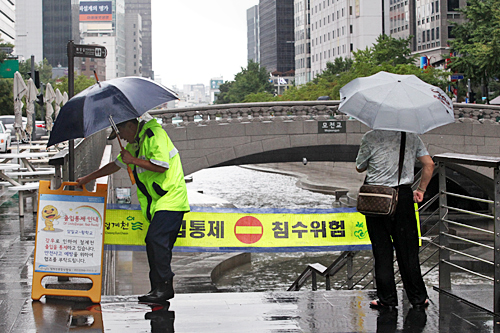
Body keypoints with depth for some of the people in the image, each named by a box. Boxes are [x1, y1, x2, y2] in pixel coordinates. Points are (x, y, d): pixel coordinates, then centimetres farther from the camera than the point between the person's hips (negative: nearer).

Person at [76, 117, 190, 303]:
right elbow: (116, 164, 32)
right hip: (158, 202, 10)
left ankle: (163, 287, -17)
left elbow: (162, 166, -22)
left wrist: (133, 160, -13)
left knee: (155, 238, -19)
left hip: (170, 199, -10)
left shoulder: (155, 135, -11)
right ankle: (160, 288, 7)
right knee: (154, 243, 5)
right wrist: (88, 178, 34)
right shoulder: (134, 144, 20)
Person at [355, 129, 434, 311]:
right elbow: (429, 164, 3)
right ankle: (418, 298, 13)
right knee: (408, 250, 9)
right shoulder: (411, 136, 3)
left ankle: (387, 299, 9)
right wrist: (421, 190, 11)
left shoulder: (370, 138, -8)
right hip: (404, 196, 3)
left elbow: (359, 168, 4)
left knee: (382, 250, 6)